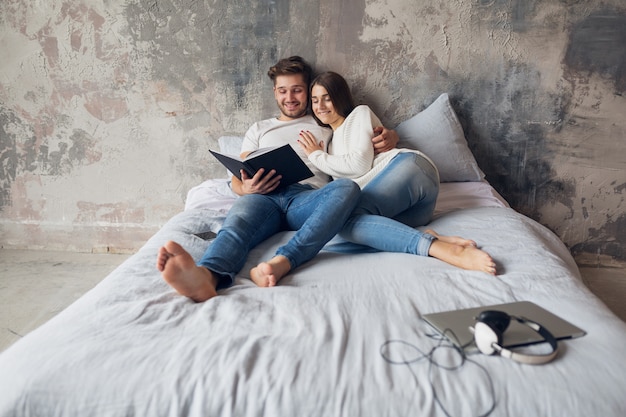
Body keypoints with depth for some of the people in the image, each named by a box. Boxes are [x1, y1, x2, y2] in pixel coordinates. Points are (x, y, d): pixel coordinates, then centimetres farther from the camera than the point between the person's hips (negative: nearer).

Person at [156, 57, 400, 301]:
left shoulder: (327, 126, 30)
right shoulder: (259, 129, 32)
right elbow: (237, 179, 23)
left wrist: (387, 137, 0)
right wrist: (245, 187, -4)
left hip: (307, 197, 0)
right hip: (265, 197, 1)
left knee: (348, 187, -34)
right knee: (236, 225, -34)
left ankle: (281, 263, -52)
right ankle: (207, 277, -66)